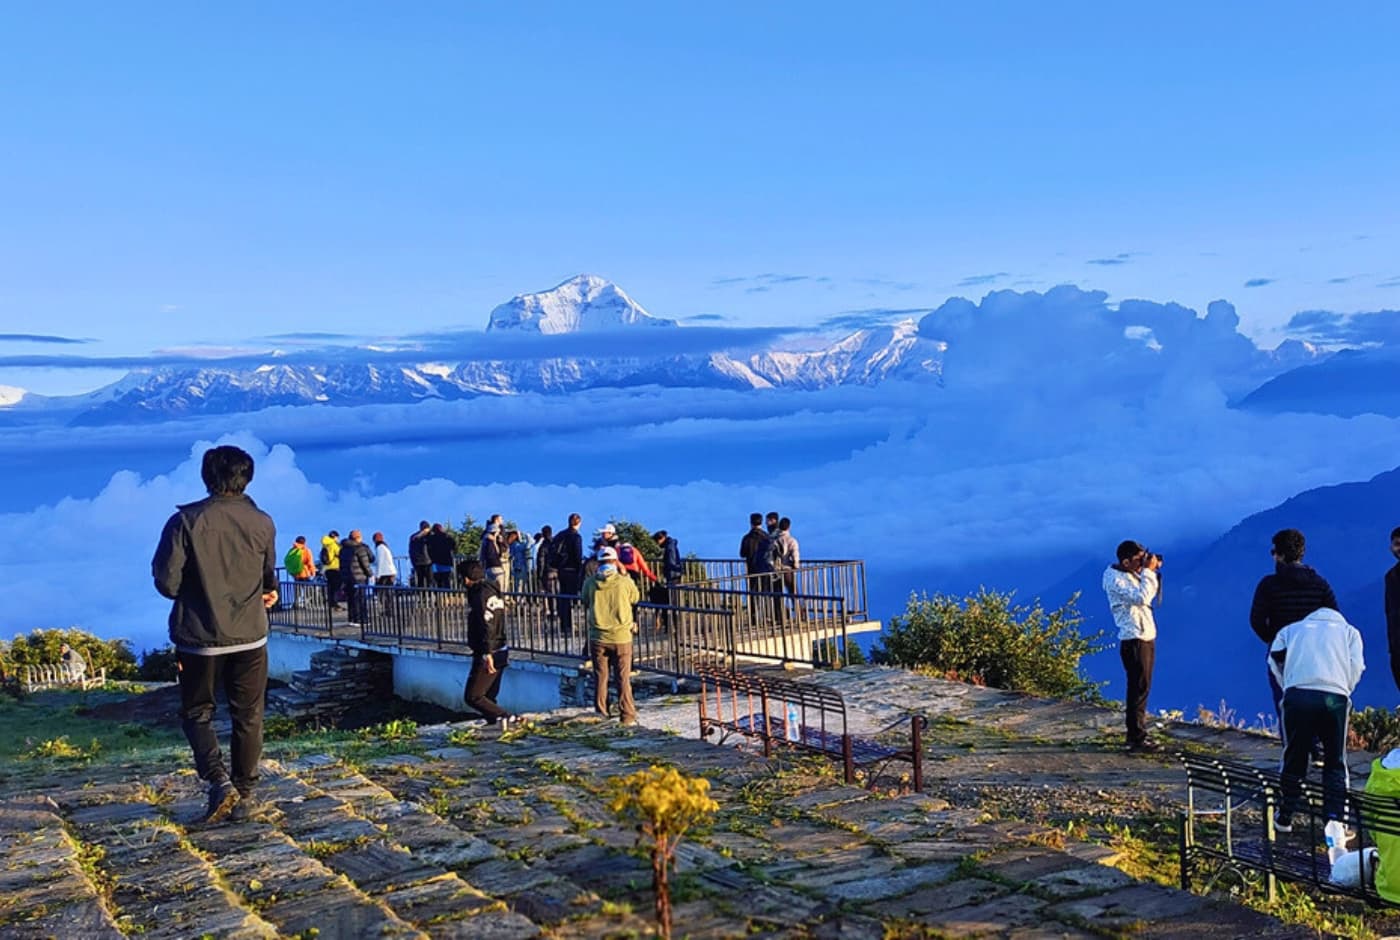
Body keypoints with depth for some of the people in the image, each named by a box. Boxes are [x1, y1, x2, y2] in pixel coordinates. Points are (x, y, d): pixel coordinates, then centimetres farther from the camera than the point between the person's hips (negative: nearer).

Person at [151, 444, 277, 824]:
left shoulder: (186, 521, -12)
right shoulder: (262, 523, -3)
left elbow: (167, 582, -12)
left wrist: (194, 596, 9)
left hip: (200, 638, -2)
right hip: (250, 636, 2)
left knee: (197, 713, 12)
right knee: (248, 716, 14)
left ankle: (219, 780, -6)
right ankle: (244, 791, 20)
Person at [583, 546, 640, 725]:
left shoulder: (590, 583, -5)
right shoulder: (625, 582, -10)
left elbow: (585, 604, 11)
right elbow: (635, 598, 10)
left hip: (598, 638, 2)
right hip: (621, 637, -1)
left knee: (600, 678, 10)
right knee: (623, 678, 6)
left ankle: (601, 714, 15)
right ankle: (627, 715, 8)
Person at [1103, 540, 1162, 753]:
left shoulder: (1132, 574, 12)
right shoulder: (1115, 579, -16)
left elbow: (1149, 595, 21)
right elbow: (1141, 598, -27)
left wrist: (1151, 571, 8)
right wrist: (1148, 571, -19)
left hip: (1146, 637, 10)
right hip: (1134, 640, -10)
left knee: (1141, 689, 15)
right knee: (1139, 689, -8)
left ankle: (1137, 733, 24)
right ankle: (1136, 739, -4)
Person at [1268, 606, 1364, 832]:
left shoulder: (1291, 629, 28)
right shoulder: (1349, 631, 27)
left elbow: (1275, 657, 12)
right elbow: (1356, 666, 11)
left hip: (1297, 696, 1)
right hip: (1335, 697, 0)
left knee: (1294, 759, 13)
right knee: (1335, 764, 11)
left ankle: (1284, 818, 21)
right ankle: (1334, 819, 3)